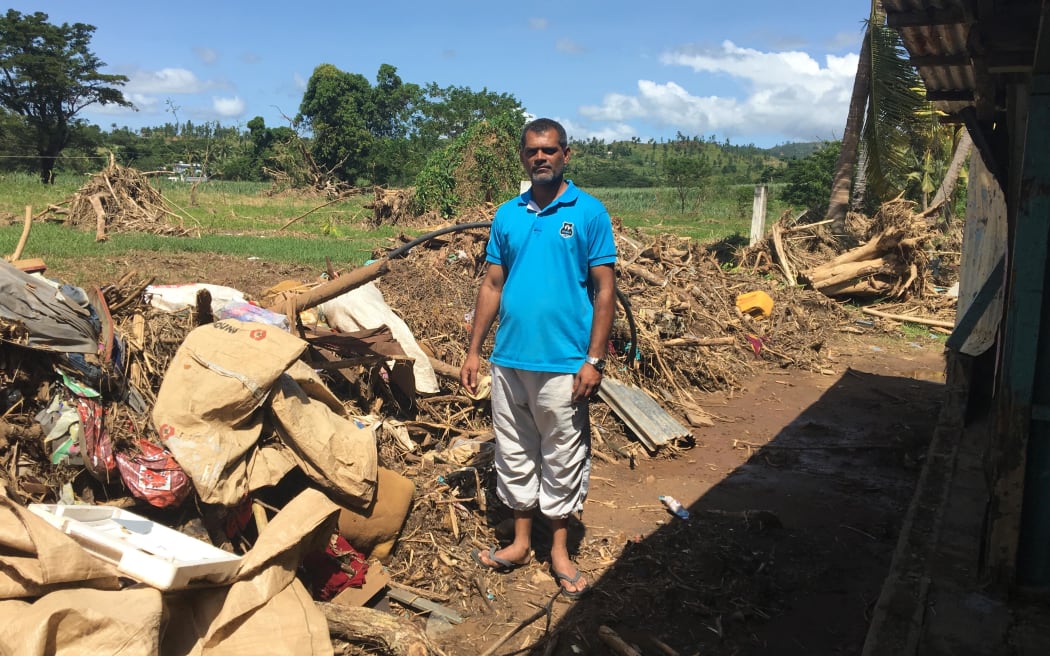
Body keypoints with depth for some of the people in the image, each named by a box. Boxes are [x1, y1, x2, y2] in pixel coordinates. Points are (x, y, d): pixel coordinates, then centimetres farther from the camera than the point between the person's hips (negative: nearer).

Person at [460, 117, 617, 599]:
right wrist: (474, 351, 7)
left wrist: (594, 360, -12)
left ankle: (559, 551, 24)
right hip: (509, 359, 5)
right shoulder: (507, 215, 8)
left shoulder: (589, 212, -4)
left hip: (563, 363, -4)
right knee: (514, 454, 14)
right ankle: (520, 542, 30)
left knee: (563, 458, 7)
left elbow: (604, 288, -7)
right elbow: (492, 285, 10)